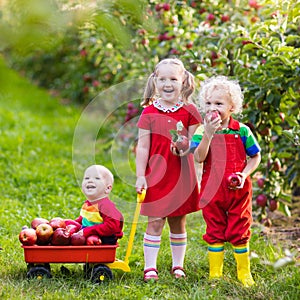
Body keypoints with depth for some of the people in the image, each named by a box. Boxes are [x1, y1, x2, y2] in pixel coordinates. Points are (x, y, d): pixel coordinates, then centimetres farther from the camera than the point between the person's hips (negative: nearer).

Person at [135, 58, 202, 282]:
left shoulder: (189, 110, 1)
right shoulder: (149, 112, 0)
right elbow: (143, 146, 0)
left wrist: (185, 148, -20)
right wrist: (140, 176, -5)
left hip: (182, 176, 1)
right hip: (155, 176, -1)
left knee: (178, 222, 10)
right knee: (155, 222, -2)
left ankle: (178, 265, 22)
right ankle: (150, 267, 4)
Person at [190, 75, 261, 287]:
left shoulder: (241, 131, -3)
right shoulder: (202, 131, -4)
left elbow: (255, 157, 5)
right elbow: (199, 157, -18)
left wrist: (244, 174, -11)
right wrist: (208, 133, -27)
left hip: (238, 190, 0)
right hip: (212, 190, 0)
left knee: (239, 231, 6)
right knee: (215, 231, 8)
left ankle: (244, 273, 19)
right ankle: (215, 273, 18)